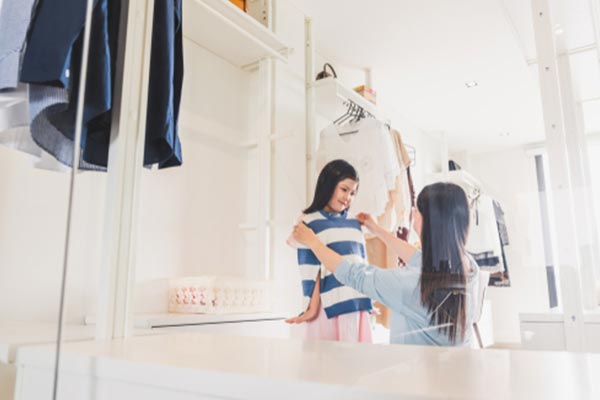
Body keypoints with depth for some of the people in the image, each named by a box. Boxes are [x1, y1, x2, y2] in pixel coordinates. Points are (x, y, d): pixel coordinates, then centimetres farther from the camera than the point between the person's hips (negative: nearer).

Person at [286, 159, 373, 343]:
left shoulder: (354, 224, 13)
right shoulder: (311, 223, -5)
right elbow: (311, 272, -9)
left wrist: (368, 301, 17)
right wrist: (313, 307, -12)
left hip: (357, 305, 6)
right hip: (329, 307, -5)